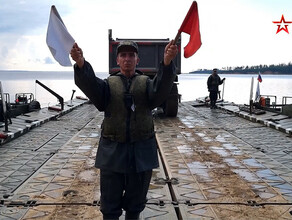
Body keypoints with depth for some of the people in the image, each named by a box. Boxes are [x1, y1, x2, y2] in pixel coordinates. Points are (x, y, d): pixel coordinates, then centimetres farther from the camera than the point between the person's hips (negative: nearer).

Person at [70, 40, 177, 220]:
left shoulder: (146, 83, 5)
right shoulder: (109, 83, 5)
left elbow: (161, 89, -18)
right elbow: (90, 85, -17)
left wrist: (167, 62, -39)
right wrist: (81, 63, -39)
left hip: (142, 153, 1)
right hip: (112, 151, 0)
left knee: (136, 203, 17)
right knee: (109, 205, 10)